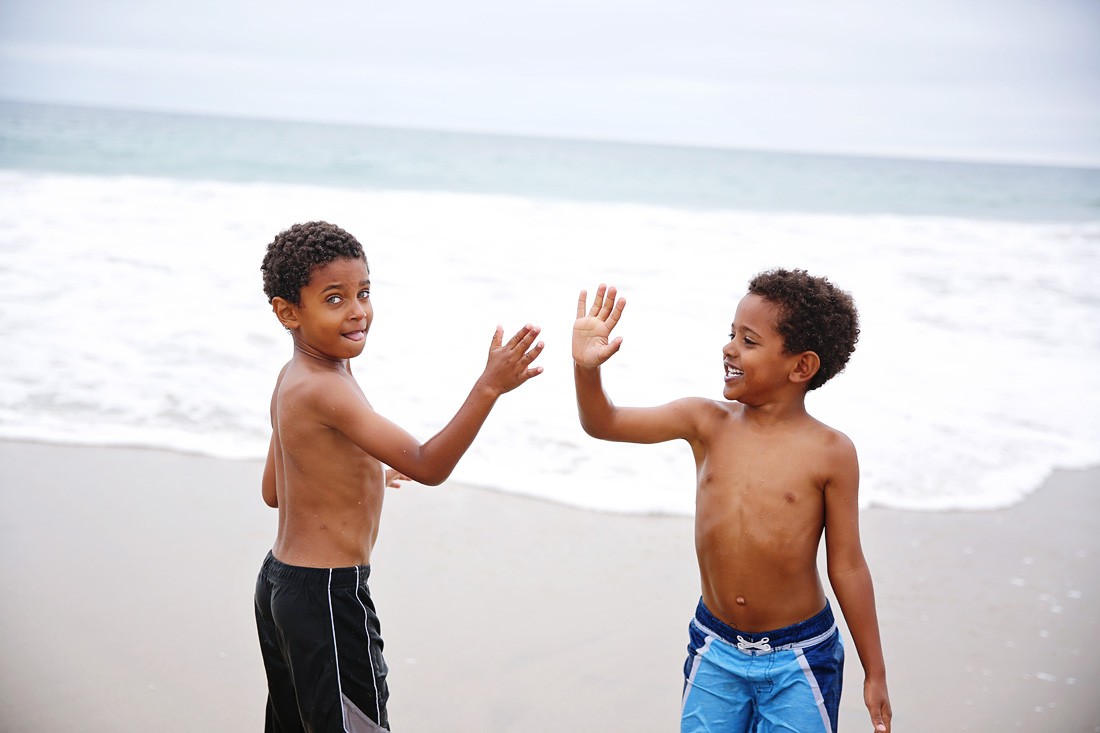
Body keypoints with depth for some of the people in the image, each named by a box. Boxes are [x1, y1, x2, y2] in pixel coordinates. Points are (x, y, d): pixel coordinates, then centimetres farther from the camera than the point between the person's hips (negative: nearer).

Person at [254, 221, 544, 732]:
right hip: (326, 596, -10)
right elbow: (427, 467, -29)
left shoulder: (292, 379, 6)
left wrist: (360, 473, 25)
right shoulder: (325, 390, -24)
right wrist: (489, 387, -37)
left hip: (278, 581, 10)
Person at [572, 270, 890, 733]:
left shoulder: (829, 452, -12)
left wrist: (875, 673, -1)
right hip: (715, 650, 3)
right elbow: (604, 424, -6)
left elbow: (847, 566, -6)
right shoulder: (707, 423, -4)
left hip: (799, 657, -3)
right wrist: (587, 367, -26)